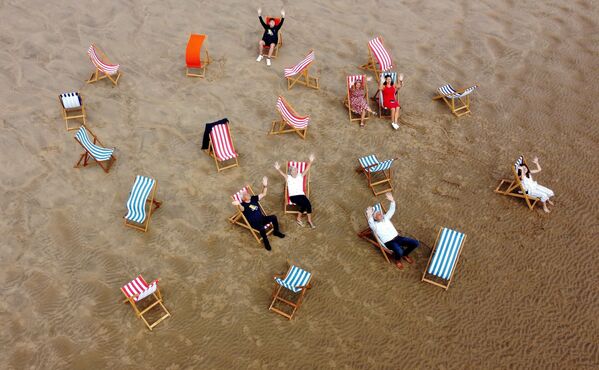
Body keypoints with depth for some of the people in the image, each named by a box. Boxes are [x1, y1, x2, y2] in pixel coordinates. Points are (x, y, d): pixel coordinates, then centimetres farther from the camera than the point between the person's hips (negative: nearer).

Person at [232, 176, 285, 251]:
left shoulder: (253, 198, 10)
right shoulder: (243, 204, -10)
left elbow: (263, 194, 8)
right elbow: (242, 208, -35)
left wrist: (265, 186, -9)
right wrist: (238, 204, -59)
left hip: (262, 218, 6)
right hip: (254, 223, -6)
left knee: (273, 217, -16)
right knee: (262, 228, -35)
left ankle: (276, 232, 9)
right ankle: (265, 241, -7)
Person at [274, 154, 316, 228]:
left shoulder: (300, 176, 13)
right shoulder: (288, 177, 5)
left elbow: (306, 170, 1)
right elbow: (283, 174, -14)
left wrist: (310, 162, -13)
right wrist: (278, 169, -35)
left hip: (301, 194, 3)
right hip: (293, 196, -3)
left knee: (308, 204, -24)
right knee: (304, 204, -27)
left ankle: (309, 220, -10)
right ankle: (298, 218, -8)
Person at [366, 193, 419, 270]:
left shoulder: (386, 218, 14)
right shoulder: (375, 225, -6)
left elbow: (391, 210, 7)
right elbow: (370, 223, -29)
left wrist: (392, 201, -9)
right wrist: (369, 216, -47)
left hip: (397, 238, 6)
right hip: (389, 243, -6)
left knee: (415, 243, -8)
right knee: (399, 252, -36)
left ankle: (405, 254, 19)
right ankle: (397, 259, 4)